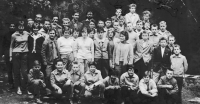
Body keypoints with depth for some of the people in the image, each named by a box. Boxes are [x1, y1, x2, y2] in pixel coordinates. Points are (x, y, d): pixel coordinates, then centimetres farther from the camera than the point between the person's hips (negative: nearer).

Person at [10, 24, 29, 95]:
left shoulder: (26, 33, 3)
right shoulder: (14, 35, -2)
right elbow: (11, 46, 4)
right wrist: (10, 56, 0)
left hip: (25, 53, 1)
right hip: (16, 53, -1)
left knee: (24, 71, 1)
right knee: (16, 71, 2)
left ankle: (25, 87, 10)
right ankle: (18, 87, 11)